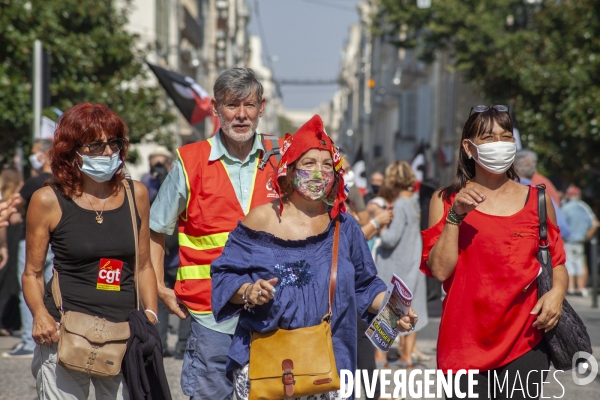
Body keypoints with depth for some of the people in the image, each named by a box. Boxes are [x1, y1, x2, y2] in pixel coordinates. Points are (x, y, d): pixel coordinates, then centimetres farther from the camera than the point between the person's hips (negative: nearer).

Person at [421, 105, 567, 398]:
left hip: (525, 340, 1)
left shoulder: (537, 201, 9)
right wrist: (455, 215, -12)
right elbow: (440, 270, -4)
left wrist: (557, 292, -7)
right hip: (465, 339, -1)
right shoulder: (446, 200, 6)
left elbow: (557, 262, 13)